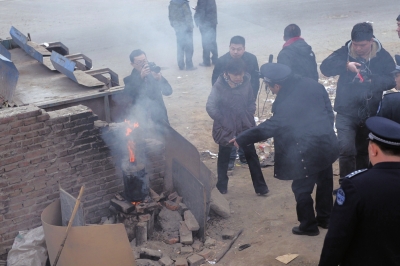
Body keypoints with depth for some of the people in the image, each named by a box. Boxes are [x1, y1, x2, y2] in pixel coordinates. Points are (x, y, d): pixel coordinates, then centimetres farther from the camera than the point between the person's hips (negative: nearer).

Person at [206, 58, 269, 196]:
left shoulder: (246, 83, -9)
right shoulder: (219, 86, -17)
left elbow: (251, 102, 4)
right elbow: (210, 107, -14)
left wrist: (249, 117, -5)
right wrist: (222, 121, -13)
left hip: (245, 127, 2)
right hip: (226, 128, -2)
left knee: (252, 156, 9)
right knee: (224, 157, 14)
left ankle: (260, 186, 19)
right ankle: (221, 186, 30)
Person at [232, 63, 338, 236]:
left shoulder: (285, 104, -21)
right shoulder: (313, 85, -1)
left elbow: (269, 127, -17)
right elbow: (329, 110, 8)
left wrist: (241, 139, -9)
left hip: (308, 152, -8)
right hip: (327, 144, 8)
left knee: (302, 189, 10)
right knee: (325, 182, 22)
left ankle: (308, 226, 23)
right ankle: (325, 218, 38)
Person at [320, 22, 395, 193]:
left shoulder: (383, 56, -3)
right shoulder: (345, 52, -6)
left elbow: (391, 80, -7)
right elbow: (325, 67, -17)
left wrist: (372, 81, -25)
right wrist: (346, 65, -33)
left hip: (371, 113, 2)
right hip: (347, 112, -2)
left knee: (364, 151, 16)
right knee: (346, 149, -16)